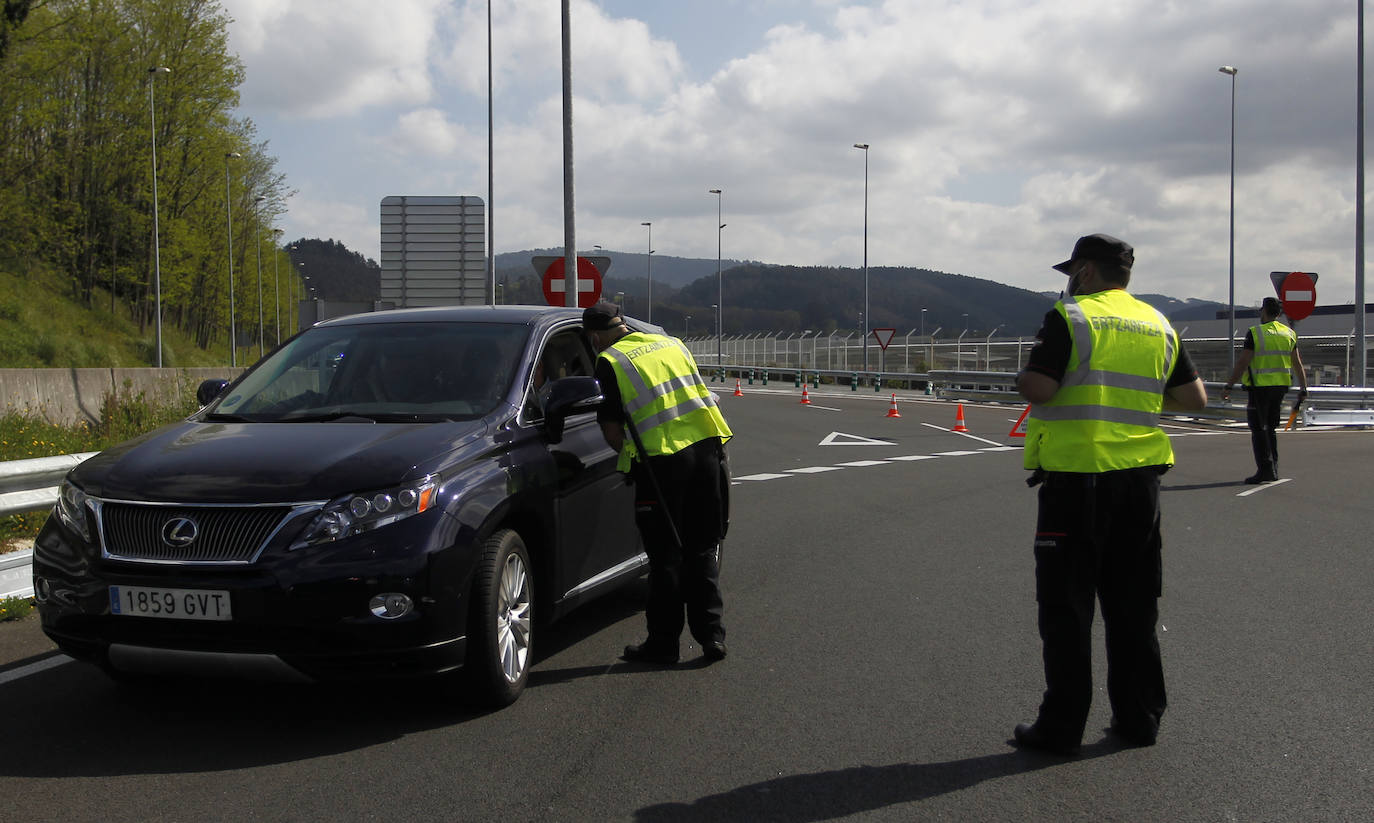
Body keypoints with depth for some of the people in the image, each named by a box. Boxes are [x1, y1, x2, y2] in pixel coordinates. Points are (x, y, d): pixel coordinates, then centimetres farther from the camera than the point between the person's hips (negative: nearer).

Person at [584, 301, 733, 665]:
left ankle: (663, 642, 12)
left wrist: (630, 453, 17)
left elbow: (612, 431, -3)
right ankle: (711, 634, 13)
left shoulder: (610, 363, 0)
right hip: (707, 446, 5)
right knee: (704, 549, 14)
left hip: (661, 460, -5)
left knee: (665, 555, 5)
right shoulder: (671, 343, 17)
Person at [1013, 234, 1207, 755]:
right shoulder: (1159, 326, 11)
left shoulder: (1071, 317, -7)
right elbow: (1195, 399, 11)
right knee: (1133, 603, 14)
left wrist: (1022, 379, 4)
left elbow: (1039, 388, -18)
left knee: (1066, 604, 1)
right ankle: (1138, 717, 19)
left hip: (1077, 476, -6)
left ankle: (1062, 726, 3)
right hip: (1140, 477, 6)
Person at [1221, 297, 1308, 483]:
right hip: (1280, 386, 6)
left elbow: (1242, 363, -14)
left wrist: (1228, 386, -11)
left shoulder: (1255, 333, -10)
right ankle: (1273, 470, 17)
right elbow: (1298, 364, 9)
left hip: (1260, 387, -6)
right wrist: (1303, 389, 16)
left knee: (1258, 428, -1)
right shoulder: (1289, 333, 8)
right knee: (1270, 428, 16)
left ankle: (1265, 470, -8)